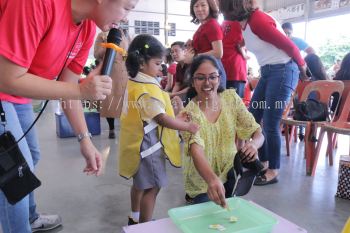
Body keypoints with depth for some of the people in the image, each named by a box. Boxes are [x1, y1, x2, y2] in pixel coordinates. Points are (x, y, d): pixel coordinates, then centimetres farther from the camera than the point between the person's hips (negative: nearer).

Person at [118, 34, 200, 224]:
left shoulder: (131, 83, 7)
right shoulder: (148, 90, -23)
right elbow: (162, 119, -22)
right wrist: (188, 126, -12)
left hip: (138, 143, 10)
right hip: (148, 145, -10)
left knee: (139, 183, 24)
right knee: (152, 187, 2)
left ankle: (135, 218, 41)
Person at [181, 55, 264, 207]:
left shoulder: (231, 98, -8)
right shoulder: (189, 112, -20)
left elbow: (258, 133, -10)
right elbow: (196, 151, -35)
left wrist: (254, 144, -35)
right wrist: (212, 180, -56)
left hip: (229, 170, 2)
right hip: (202, 182, -2)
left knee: (251, 161, -25)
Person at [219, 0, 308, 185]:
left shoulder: (257, 20, -20)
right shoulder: (244, 23, 8)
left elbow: (289, 46, -13)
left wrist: (302, 68, 2)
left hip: (283, 71, -9)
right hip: (267, 72, 9)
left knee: (270, 124, -5)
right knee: (252, 119, 8)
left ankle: (273, 172, 11)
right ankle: (263, 163, 22)